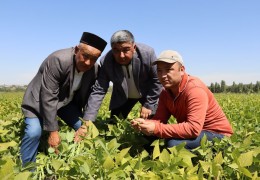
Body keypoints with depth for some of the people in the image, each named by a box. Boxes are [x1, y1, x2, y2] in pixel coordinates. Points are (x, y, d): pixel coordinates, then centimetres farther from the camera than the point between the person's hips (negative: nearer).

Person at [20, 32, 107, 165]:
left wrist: (87, 123, -17)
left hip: (67, 101, 5)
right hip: (39, 100, -5)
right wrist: (53, 131, -30)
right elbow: (48, 98, -33)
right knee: (34, 133, -23)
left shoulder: (95, 69, -16)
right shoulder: (58, 60, -34)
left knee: (86, 129, -3)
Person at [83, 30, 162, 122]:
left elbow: (157, 80, -18)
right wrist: (88, 121, -31)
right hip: (122, 97, 1)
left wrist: (148, 105, -18)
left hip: (148, 94, -1)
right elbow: (98, 91, -25)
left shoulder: (147, 53, -30)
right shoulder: (106, 62, -27)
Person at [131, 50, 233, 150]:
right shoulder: (165, 92, 1)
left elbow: (193, 129, -33)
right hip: (194, 132, 7)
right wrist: (144, 124, -29)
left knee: (174, 143, -31)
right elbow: (159, 119, -7)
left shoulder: (195, 89, -24)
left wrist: (156, 129, -36)